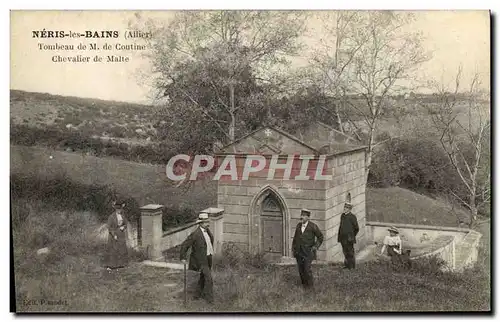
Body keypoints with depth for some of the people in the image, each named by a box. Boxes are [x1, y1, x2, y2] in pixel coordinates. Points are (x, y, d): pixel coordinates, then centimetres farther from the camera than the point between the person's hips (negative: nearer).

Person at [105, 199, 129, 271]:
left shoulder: (122, 215, 1)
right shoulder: (111, 216, -15)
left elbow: (126, 223, 9)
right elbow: (109, 227, -14)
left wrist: (123, 227, -14)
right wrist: (114, 235, -18)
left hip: (121, 234, 6)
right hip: (113, 234, -6)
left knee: (121, 249, 10)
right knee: (112, 250, -4)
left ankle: (120, 264, 22)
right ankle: (110, 265, 1)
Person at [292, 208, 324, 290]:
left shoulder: (313, 226, -10)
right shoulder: (298, 225, 5)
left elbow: (320, 237, -2)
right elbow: (295, 237, 15)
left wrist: (315, 247, -8)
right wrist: (293, 248, 11)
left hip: (308, 251, -5)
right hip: (298, 251, 5)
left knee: (307, 268, -10)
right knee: (301, 269, 6)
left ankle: (310, 284, 9)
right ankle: (304, 283, 23)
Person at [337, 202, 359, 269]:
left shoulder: (352, 217, -10)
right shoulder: (342, 216, 9)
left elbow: (356, 228, -4)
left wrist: (351, 236, 2)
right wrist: (339, 236, 14)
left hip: (349, 238, -6)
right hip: (343, 238, 6)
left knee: (350, 252, 2)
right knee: (345, 252, 14)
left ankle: (352, 266, 12)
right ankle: (347, 264, 25)